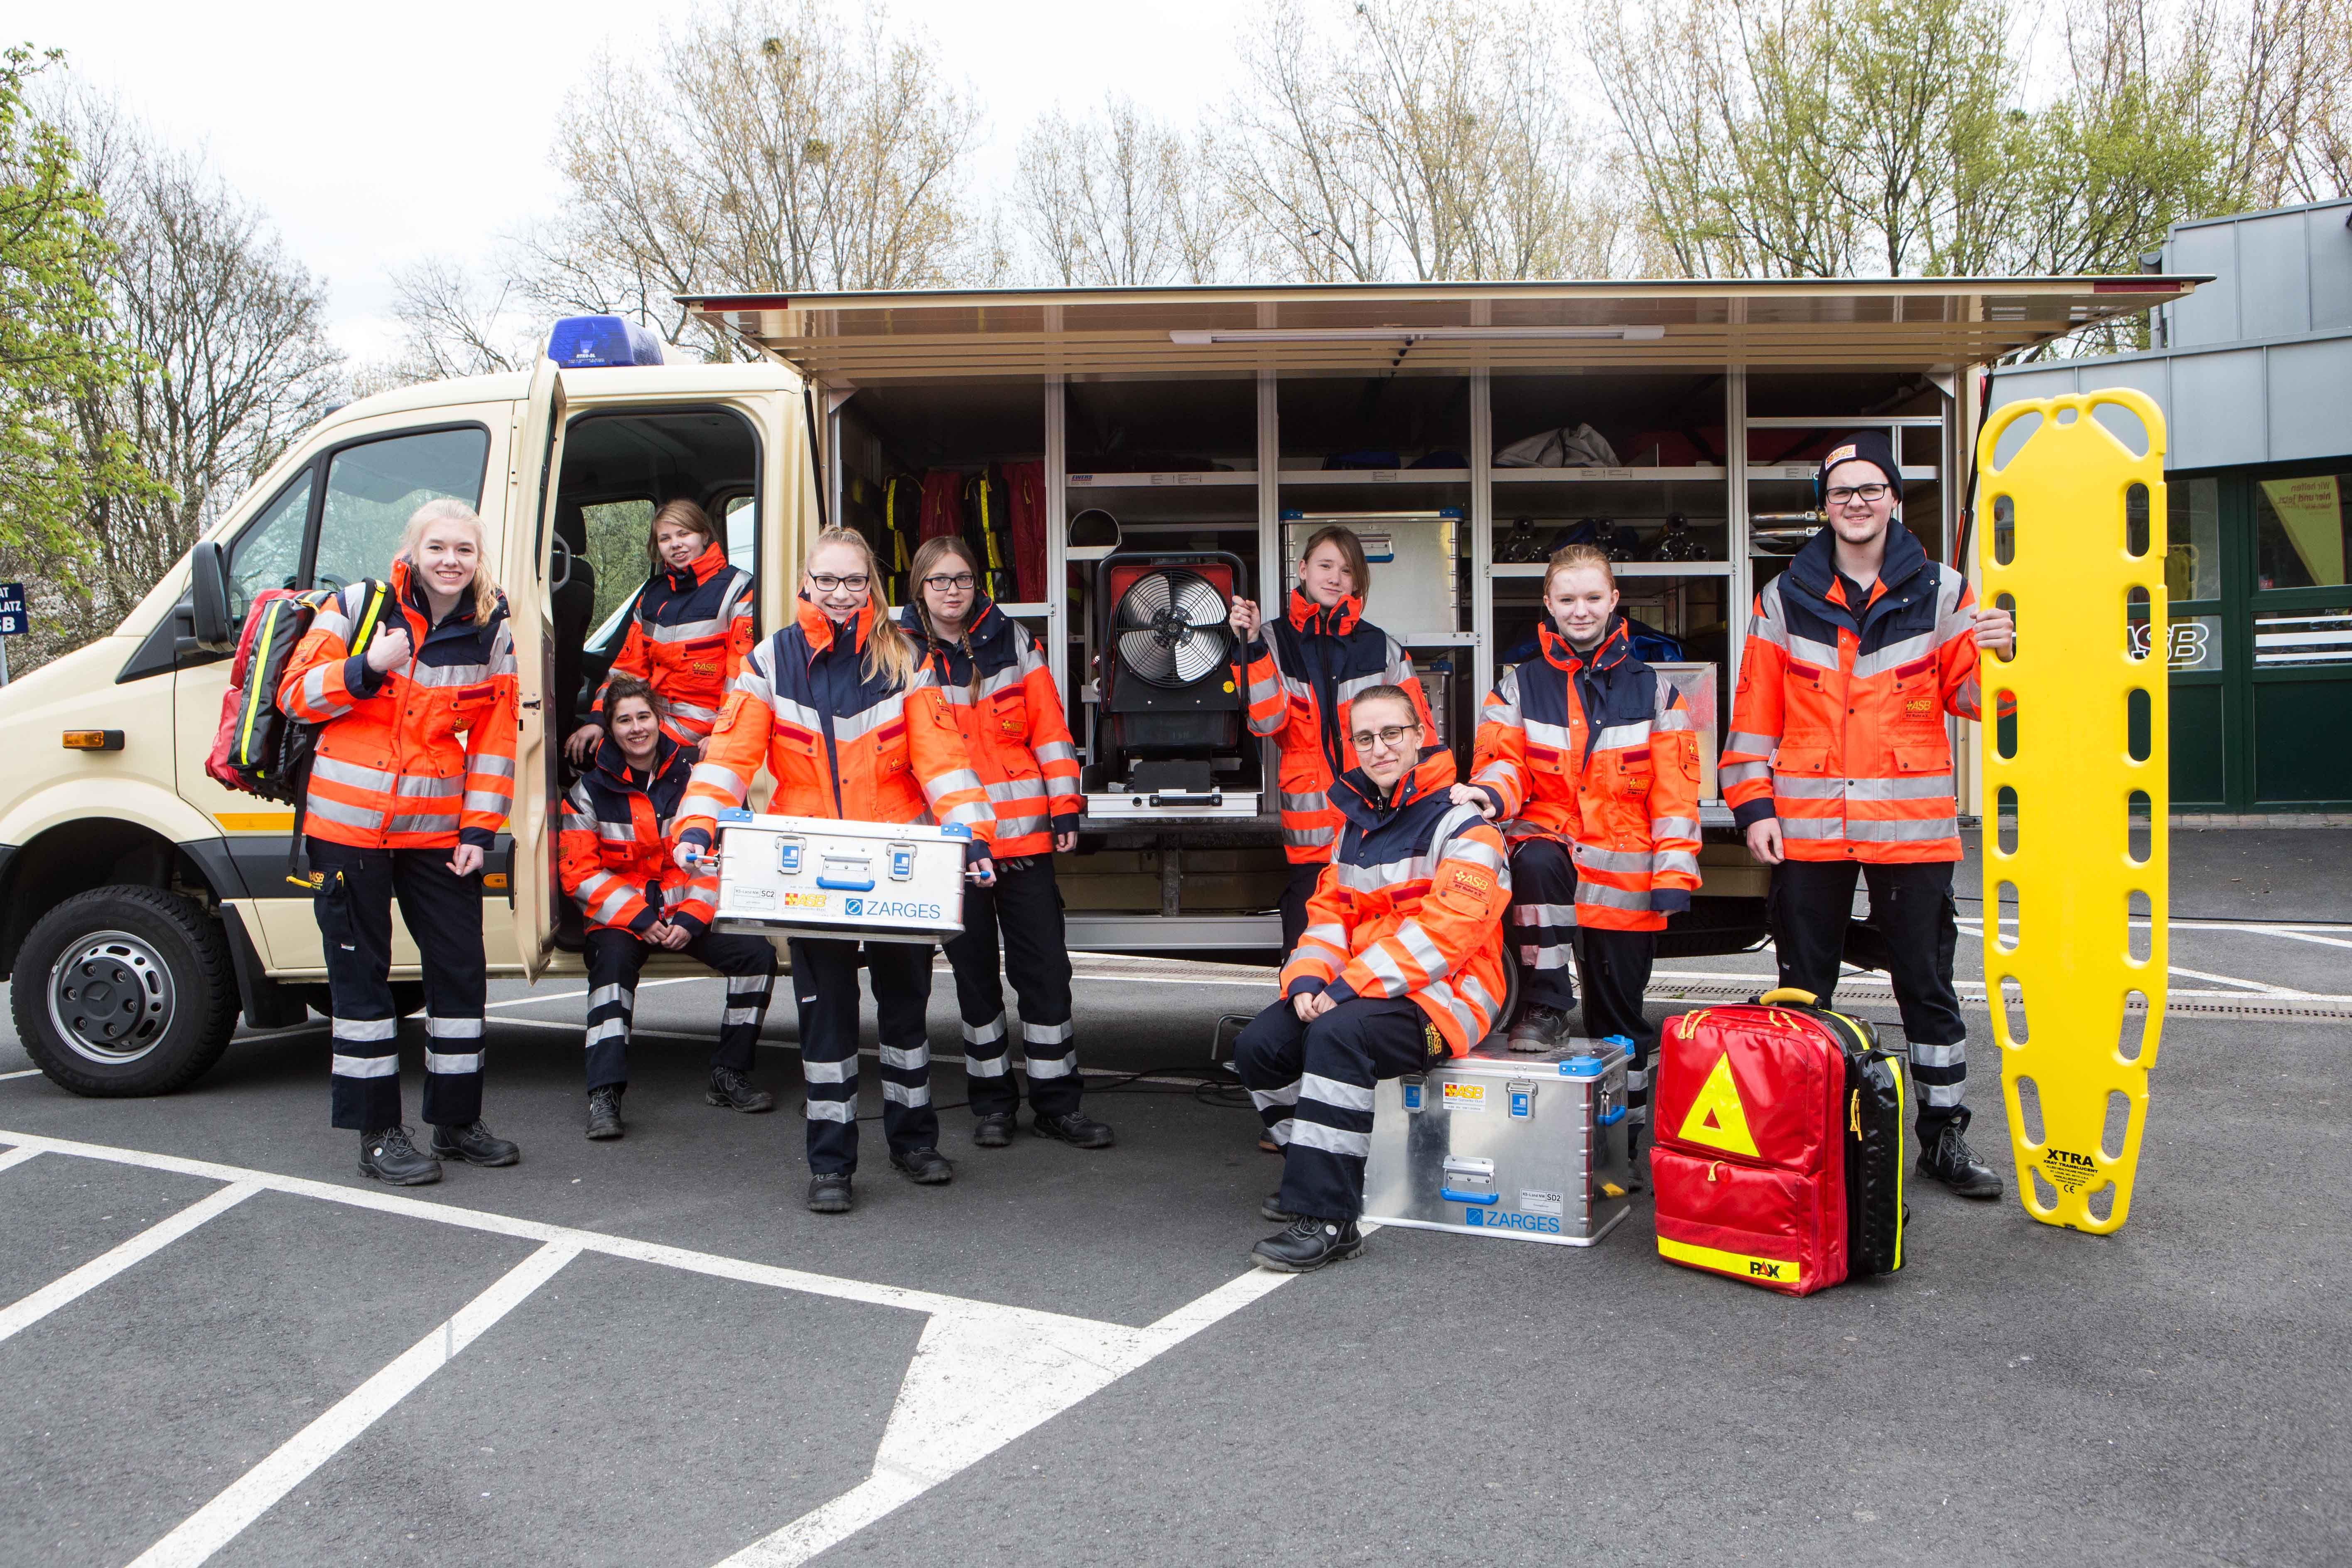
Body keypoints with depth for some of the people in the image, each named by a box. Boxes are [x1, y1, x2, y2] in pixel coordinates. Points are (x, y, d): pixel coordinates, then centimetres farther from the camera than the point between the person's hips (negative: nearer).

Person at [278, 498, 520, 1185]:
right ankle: (378, 1134, 13)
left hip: (438, 830, 3)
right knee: (361, 974, 3)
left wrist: (479, 830, -2)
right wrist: (368, 668, -21)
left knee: (461, 970, 6)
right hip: (350, 823, -3)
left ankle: (457, 1120, 22)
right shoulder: (357, 607, -4)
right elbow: (295, 695, -3)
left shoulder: (491, 633, 3)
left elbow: (494, 740, 4)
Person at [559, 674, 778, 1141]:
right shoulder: (590, 790, 2)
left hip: (689, 912, 2)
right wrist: (639, 919, -15)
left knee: (758, 952, -19)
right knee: (613, 960, -34)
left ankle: (729, 1077, -8)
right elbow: (581, 874, -3)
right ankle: (604, 1096, -36)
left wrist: (691, 918, -11)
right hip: (620, 916, -2)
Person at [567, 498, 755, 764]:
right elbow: (630, 662, 15)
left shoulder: (736, 588, -3)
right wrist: (598, 720, 2)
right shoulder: (653, 592, 17)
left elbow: (742, 669, -11)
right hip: (654, 715, 7)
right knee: (578, 749, -11)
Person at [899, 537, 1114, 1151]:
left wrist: (1065, 807, 0)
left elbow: (1049, 726, 5)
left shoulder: (1012, 642, 6)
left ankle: (1056, 1100, 14)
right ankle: (992, 1100, 21)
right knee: (974, 969, 9)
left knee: (1046, 965, 3)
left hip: (1023, 833, 1)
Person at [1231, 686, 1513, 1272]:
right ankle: (1315, 1174, 9)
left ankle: (1327, 1218, -31)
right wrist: (1308, 979, -7)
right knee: (1259, 1045, -9)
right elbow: (1329, 911, 15)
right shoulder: (1358, 822, 17)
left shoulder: (1461, 824, -9)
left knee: (1336, 1035, -34)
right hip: (1357, 991, 8)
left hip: (1443, 996, -8)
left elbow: (1446, 931, -20)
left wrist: (1348, 988, -23)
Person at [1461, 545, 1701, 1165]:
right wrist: (1491, 792, -25)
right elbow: (1503, 760, 0)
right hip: (1552, 839, 0)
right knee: (1535, 860, -38)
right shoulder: (1519, 687, 6)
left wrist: (1674, 873, -6)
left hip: (1624, 872, 1)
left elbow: (1675, 787, 3)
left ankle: (1628, 1133, 24)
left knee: (1619, 1009, 7)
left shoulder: (1653, 690, 6)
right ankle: (1545, 1009, -23)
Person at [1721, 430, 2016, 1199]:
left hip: (1911, 824, 0)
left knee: (1927, 983, 7)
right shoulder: (1786, 599, 6)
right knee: (1803, 989, 9)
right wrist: (1753, 804, -1)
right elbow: (1755, 711, 6)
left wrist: (1993, 654, -16)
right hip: (1807, 827, 1)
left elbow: (1969, 696, 5)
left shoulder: (1941, 593, 5)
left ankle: (1945, 1135, 20)